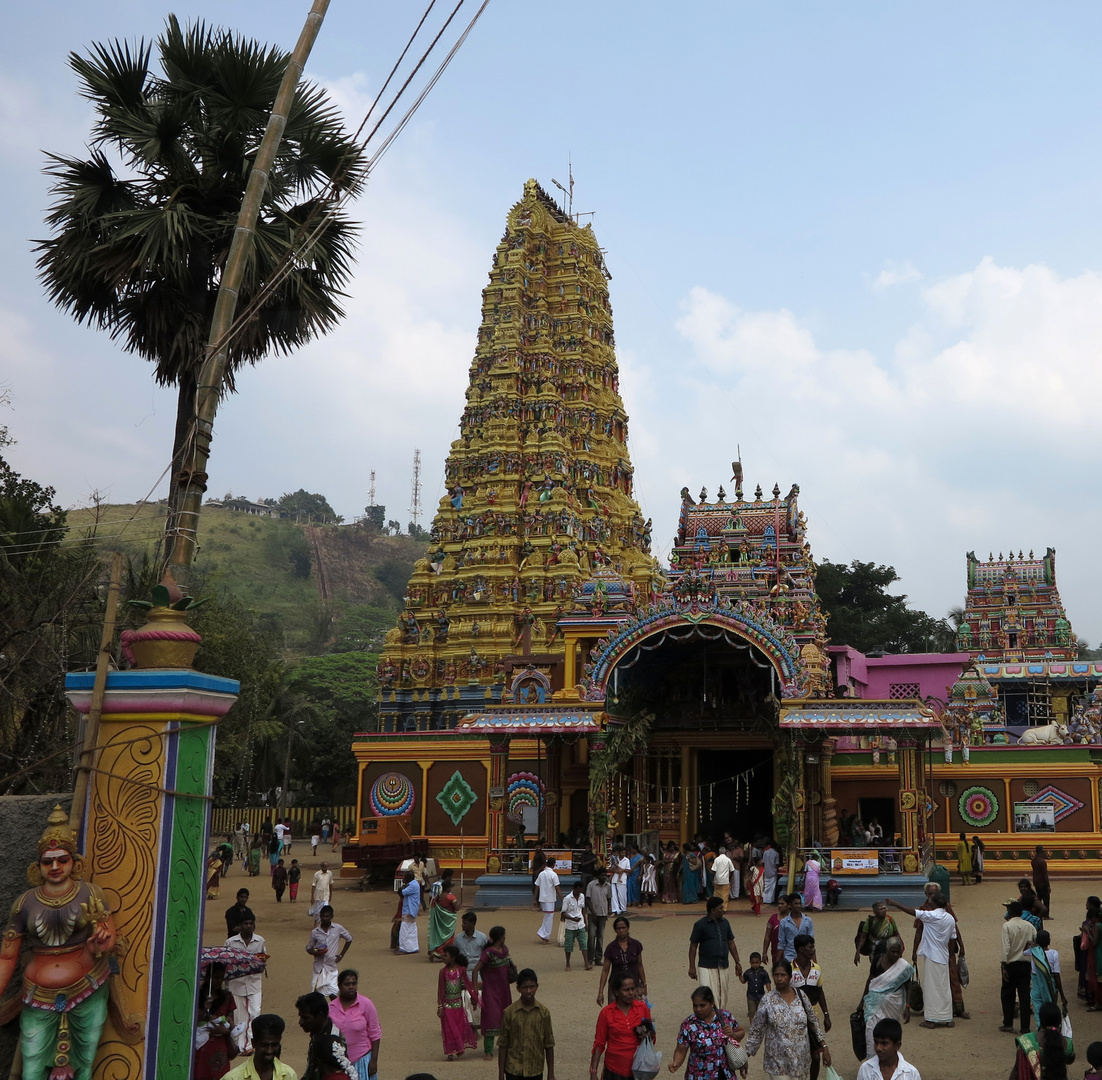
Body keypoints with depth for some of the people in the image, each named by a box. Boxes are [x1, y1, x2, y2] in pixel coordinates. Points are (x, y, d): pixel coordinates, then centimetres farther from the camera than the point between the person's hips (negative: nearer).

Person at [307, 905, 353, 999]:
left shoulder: (338, 929, -3)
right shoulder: (315, 932, -1)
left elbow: (349, 939, 11)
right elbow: (308, 948, 8)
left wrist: (341, 955, 5)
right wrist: (316, 952, -14)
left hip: (331, 966, -1)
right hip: (319, 966, 2)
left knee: (332, 994, -9)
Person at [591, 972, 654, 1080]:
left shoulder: (642, 1008, -1)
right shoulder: (606, 1013, -6)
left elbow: (652, 1037, 10)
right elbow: (599, 1044, 0)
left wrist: (648, 1035, -12)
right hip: (615, 1070, -1)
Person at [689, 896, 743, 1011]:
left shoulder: (725, 923, 9)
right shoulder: (700, 924, -6)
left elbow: (731, 943, 16)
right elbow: (693, 946, -4)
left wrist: (737, 962, 12)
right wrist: (692, 967, -7)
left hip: (723, 966, 5)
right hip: (707, 966, -5)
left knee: (723, 997, 10)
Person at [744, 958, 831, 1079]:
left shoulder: (801, 995, -1)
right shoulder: (767, 1001, -8)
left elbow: (814, 1023, 7)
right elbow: (756, 1031, -2)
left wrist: (824, 1047, 4)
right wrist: (745, 1055, -3)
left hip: (800, 1059, 2)